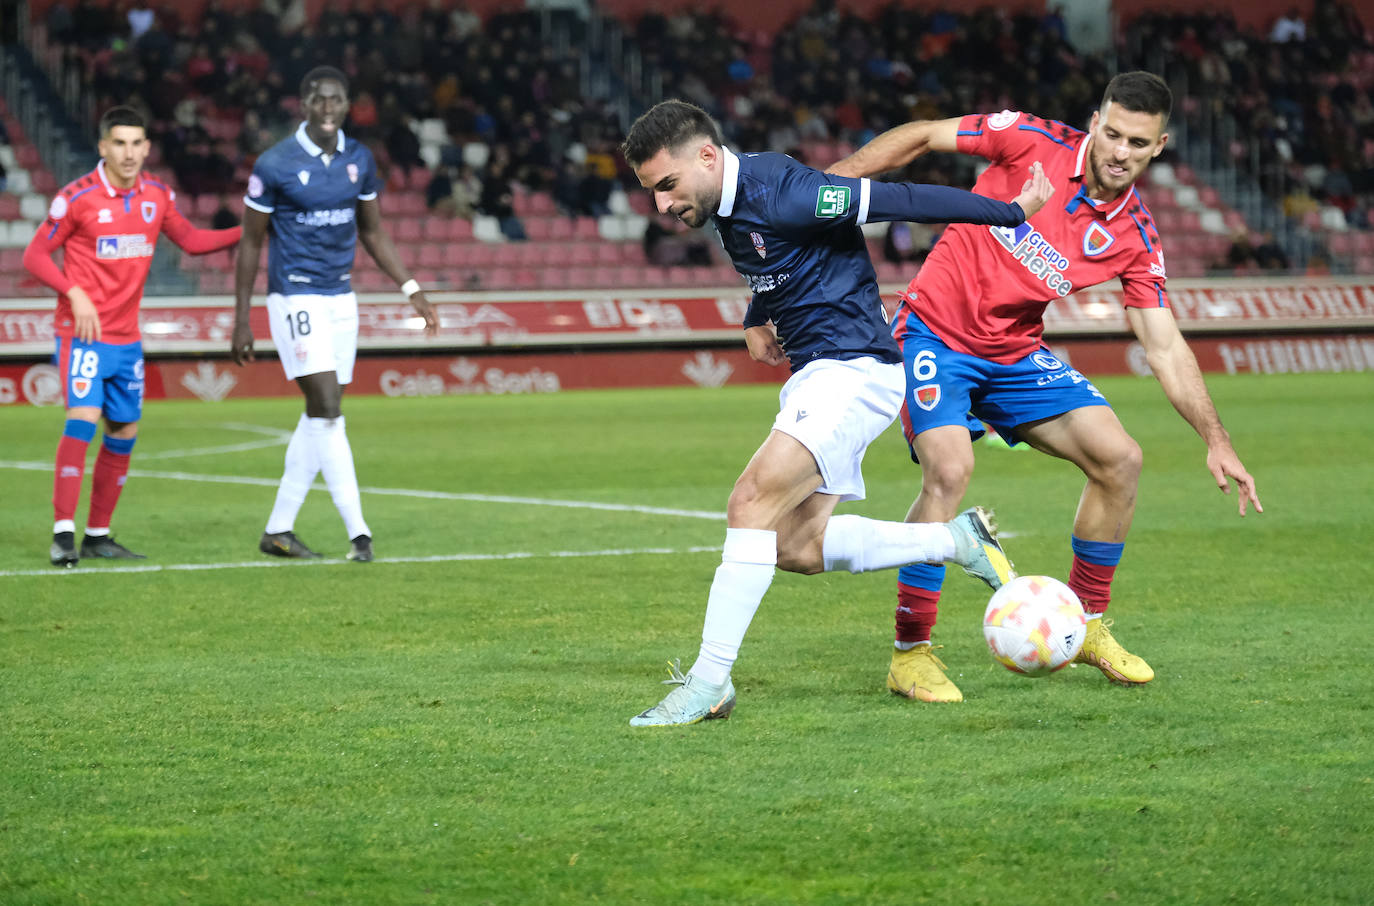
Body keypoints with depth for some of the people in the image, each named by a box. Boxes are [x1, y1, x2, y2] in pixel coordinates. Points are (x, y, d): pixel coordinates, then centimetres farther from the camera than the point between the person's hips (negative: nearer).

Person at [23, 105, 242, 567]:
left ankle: (98, 536, 20)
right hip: (84, 333, -6)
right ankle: (63, 534, -19)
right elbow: (35, 255, -6)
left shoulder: (157, 195, 5)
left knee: (124, 432, 9)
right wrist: (75, 294, -19)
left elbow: (190, 239, 19)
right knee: (83, 417, -20)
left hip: (127, 337, 6)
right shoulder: (77, 197, -11)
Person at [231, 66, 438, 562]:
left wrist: (411, 289, 7)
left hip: (341, 298, 6)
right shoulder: (275, 165, -10)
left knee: (320, 417, 7)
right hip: (295, 298, -6)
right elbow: (250, 243, -4)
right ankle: (358, 532, -15)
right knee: (327, 409, -14)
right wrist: (242, 321, -5)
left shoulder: (359, 160, 5)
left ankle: (278, 529, 16)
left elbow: (372, 232, 16)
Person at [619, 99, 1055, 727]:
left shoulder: (780, 193, -22)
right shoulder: (730, 205, 7)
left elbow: (901, 202, -18)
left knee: (753, 501, -22)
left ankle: (709, 683, -21)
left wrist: (1011, 212, -13)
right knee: (798, 548, 7)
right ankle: (959, 542, 18)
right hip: (814, 373, 10)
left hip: (854, 368, -10)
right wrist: (756, 322, 12)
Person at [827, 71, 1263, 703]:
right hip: (935, 334, -5)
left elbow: (1164, 347, -2)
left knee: (1118, 459, -5)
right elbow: (921, 136, -6)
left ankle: (1086, 624, 14)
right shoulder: (1033, 142, -15)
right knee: (950, 469, -27)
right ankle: (910, 653, -15)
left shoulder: (1134, 236, -4)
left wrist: (1216, 441, -8)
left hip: (1016, 353, 5)